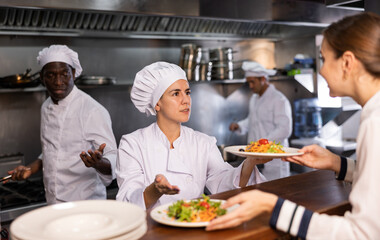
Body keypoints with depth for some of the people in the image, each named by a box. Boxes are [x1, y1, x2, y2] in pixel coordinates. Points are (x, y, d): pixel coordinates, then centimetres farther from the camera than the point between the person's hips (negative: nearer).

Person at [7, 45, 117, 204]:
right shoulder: (46, 108, 6)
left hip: (85, 203, -7)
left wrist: (99, 163, -41)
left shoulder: (94, 111, -19)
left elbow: (113, 161, -21)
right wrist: (30, 169, 8)